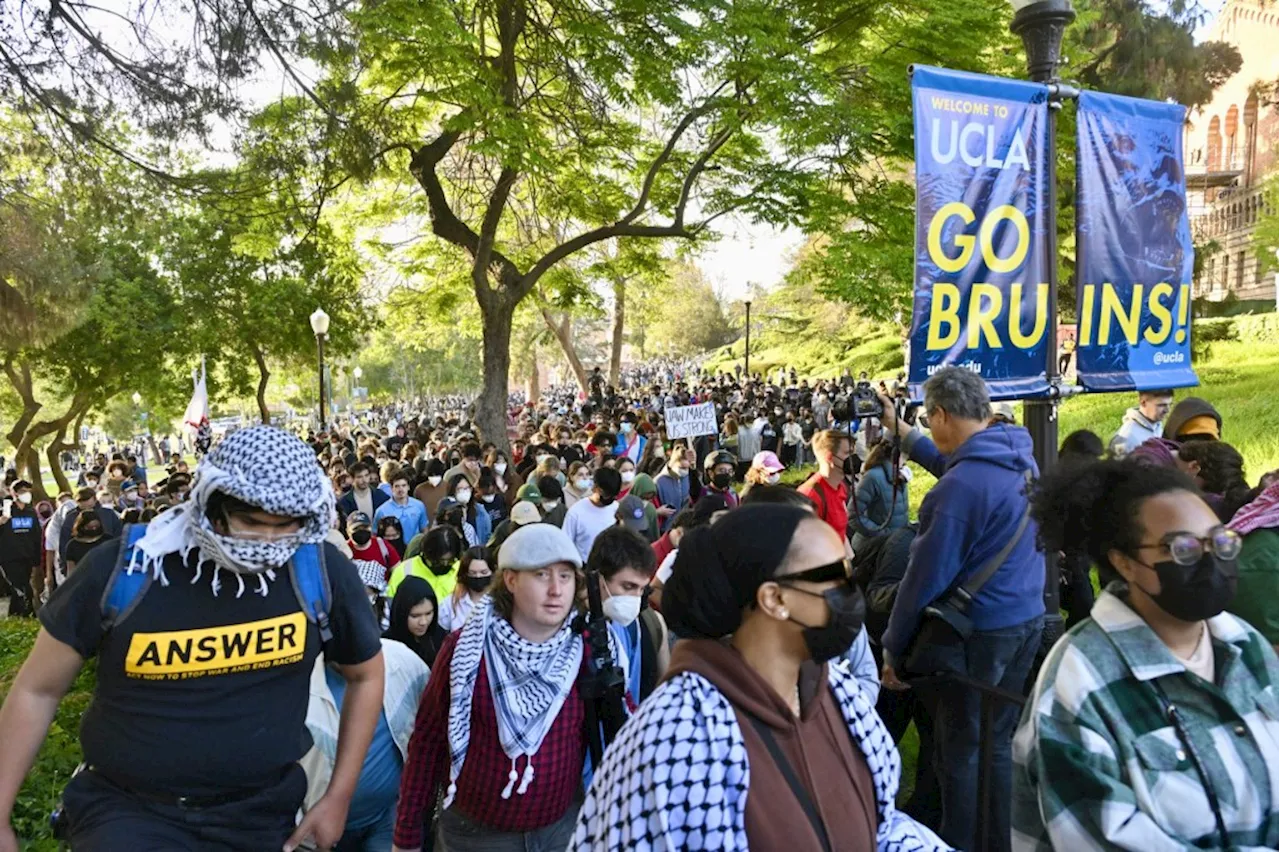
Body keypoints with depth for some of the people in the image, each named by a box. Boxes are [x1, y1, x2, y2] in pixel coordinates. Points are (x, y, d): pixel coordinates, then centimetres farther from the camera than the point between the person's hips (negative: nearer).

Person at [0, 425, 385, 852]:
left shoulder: (323, 573, -13)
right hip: (127, 807, -1)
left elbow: (367, 674, 3)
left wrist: (339, 797, 3)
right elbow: (37, 689, 0)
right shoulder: (122, 570, -15)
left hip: (260, 812, 2)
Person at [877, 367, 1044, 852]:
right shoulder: (1020, 456, 2)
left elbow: (926, 577, -20)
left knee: (960, 752, 6)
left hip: (978, 632, -8)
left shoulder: (959, 488, -23)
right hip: (1027, 618, 9)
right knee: (996, 742, 20)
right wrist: (900, 431, 31)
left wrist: (894, 648, -10)